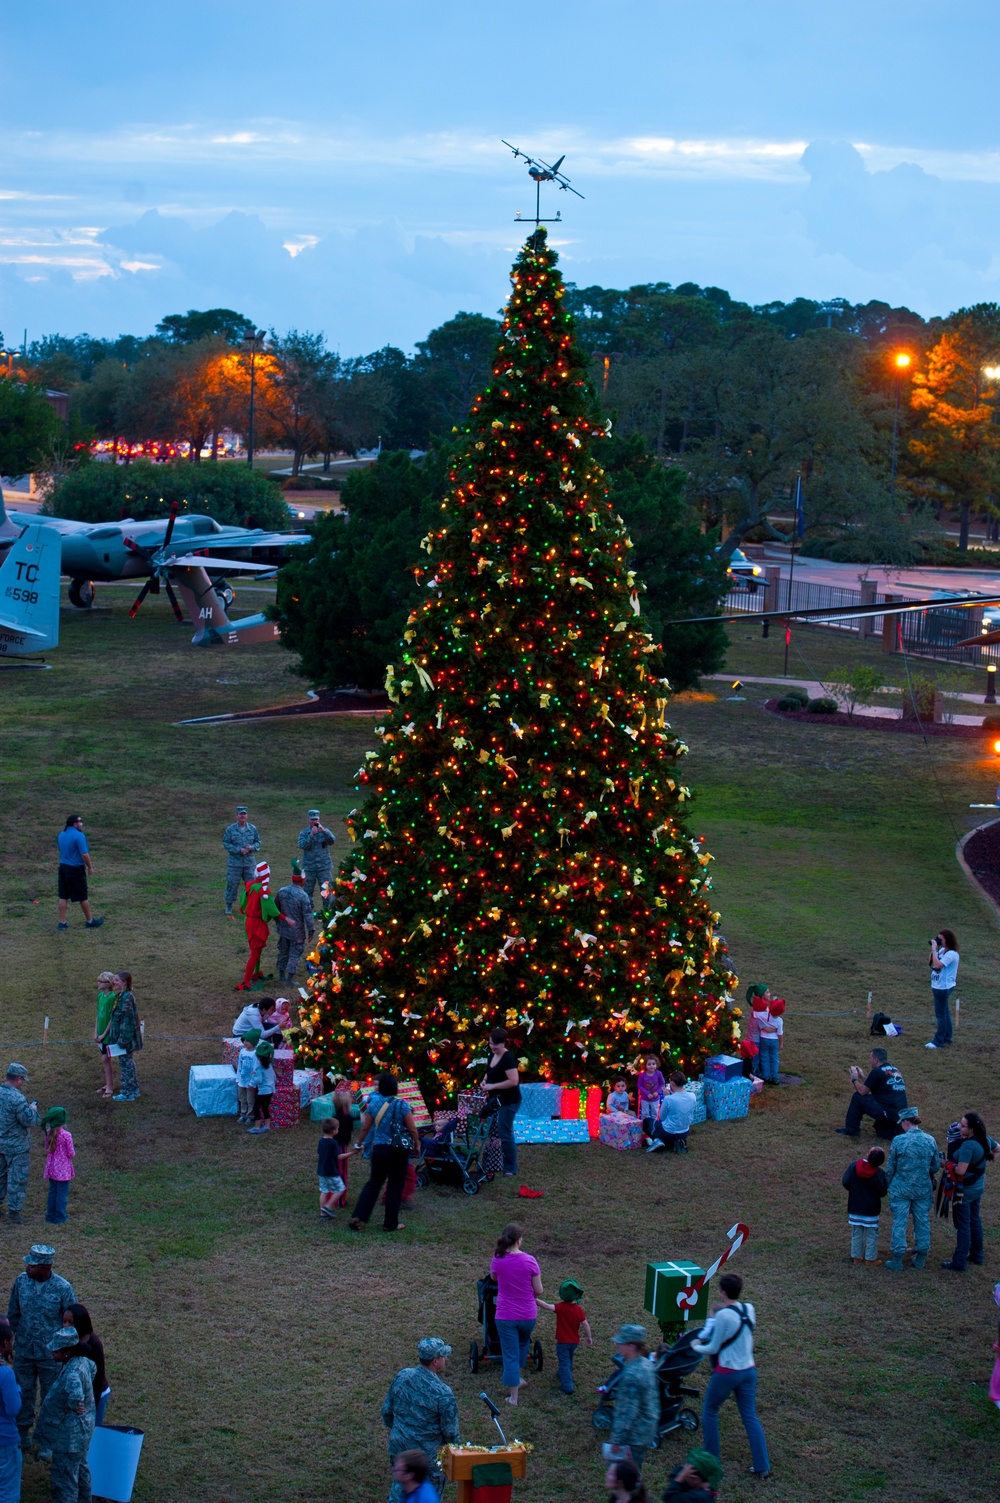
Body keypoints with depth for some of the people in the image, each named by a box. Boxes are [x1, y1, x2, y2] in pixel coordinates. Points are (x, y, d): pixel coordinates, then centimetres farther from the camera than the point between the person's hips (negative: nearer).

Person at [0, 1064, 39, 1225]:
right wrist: (33, 1109, -4)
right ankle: (15, 1211, 11)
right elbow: (30, 1121, -22)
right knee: (17, 1179, 4)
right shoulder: (17, 1098, -25)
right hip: (16, 1147, -7)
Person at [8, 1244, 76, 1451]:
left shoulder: (63, 1288, -19)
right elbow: (13, 1313, 6)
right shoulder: (21, 1281, -9)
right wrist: (14, 1337, 9)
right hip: (23, 1352, 3)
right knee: (23, 1395, 17)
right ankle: (22, 1436, 36)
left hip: (50, 1354, -3)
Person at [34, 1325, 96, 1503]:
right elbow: (93, 1367, 19)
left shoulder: (73, 1372, -33)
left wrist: (72, 1406, -31)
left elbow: (76, 1394, -53)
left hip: (69, 1433, -10)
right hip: (82, 1427, 10)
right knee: (80, 1467, 29)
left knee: (65, 1476, 5)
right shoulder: (82, 1361, -5)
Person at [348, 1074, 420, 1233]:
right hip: (398, 1149, -4)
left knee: (373, 1183, 15)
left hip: (378, 1148, 4)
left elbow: (365, 1127, 5)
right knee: (395, 1186, 7)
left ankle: (358, 1217, 6)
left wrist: (359, 1143, 21)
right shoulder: (402, 1105, -10)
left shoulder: (374, 1103, 0)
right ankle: (390, 1223, 12)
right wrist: (417, 1145, 8)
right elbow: (412, 1129, -8)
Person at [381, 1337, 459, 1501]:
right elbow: (450, 1431, -15)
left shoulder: (402, 1376, -11)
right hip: (427, 1455, -5)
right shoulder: (442, 1393, -26)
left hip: (398, 1447, 5)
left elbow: (387, 1410, 2)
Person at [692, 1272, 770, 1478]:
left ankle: (711, 1459, 21)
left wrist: (696, 1346, 7)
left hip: (727, 1372, -6)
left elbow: (713, 1348, -13)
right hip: (749, 1370, 6)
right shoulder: (749, 1310, 0)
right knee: (750, 1417, 12)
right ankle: (762, 1466, 11)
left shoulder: (724, 1315, -20)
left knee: (709, 1411, 15)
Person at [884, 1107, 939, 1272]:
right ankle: (921, 1258, 25)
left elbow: (890, 1167, -6)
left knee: (899, 1223, 6)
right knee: (922, 1222, 15)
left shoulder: (898, 1141, -15)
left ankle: (897, 1261, 9)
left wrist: (889, 1184, 11)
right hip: (923, 1189, 3)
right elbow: (936, 1167, 2)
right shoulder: (930, 1140, -7)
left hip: (901, 1189, -2)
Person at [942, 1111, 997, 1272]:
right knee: (975, 1221, 21)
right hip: (978, 1187, 9)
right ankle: (976, 1255, 34)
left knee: (963, 1226, -1)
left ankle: (959, 1263, 6)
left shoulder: (968, 1146, -30)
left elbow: (960, 1170, -31)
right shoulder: (985, 1140, -3)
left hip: (965, 1190, -9)